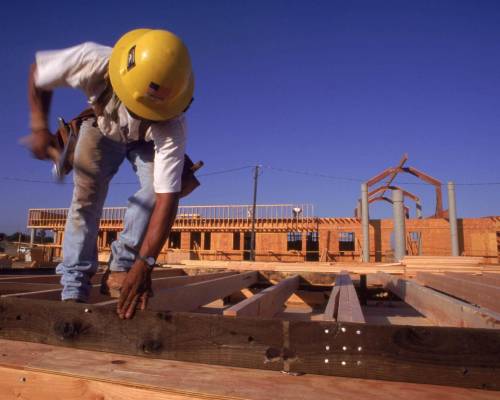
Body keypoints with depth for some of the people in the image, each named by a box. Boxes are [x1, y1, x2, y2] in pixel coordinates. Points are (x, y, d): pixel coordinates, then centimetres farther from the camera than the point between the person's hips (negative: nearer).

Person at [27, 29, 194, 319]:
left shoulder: (171, 124, -43)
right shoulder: (92, 61, -40)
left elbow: (167, 198, -45)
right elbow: (37, 73, -17)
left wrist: (144, 263, -48)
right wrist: (39, 127, -26)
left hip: (146, 140, -1)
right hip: (101, 127, 1)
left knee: (158, 186, -28)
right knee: (86, 197, -12)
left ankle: (122, 266, -14)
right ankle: (74, 289, -3)